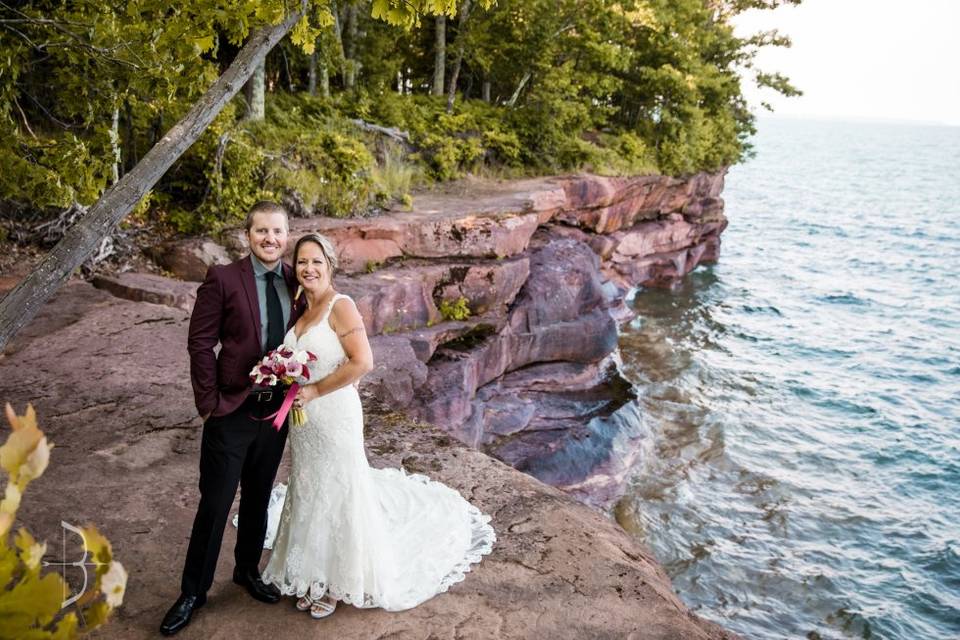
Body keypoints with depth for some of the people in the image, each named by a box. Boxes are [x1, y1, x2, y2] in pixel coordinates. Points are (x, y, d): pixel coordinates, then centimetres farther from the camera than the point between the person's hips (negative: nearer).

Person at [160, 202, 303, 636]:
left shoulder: (295, 283, 2)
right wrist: (208, 402, -11)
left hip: (277, 411, 4)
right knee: (215, 505, 5)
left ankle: (248, 571, 39)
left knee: (258, 500, 19)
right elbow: (200, 343, -10)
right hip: (232, 411, -4)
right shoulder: (223, 278, -11)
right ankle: (193, 591, 23)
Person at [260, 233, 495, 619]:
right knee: (309, 495, 15)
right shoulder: (301, 310, 7)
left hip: (334, 417, -7)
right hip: (303, 419, 7)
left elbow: (362, 362, -24)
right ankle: (315, 577, 31)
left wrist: (314, 391, -19)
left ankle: (338, 583, 24)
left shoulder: (340, 306, -15)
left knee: (337, 495, 7)